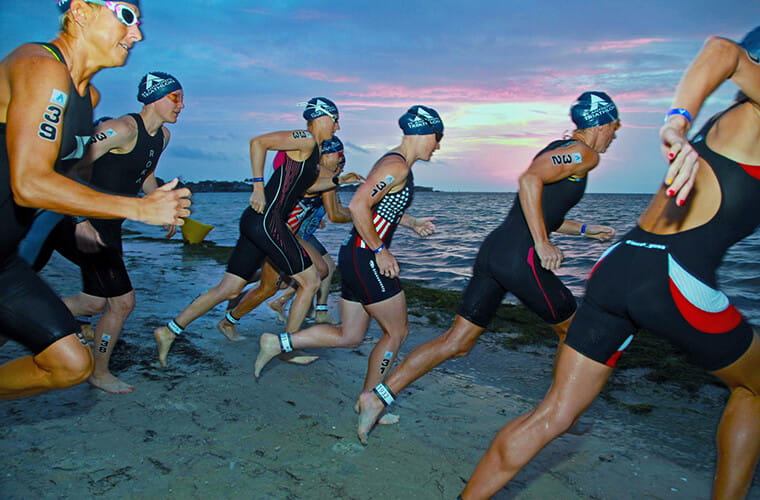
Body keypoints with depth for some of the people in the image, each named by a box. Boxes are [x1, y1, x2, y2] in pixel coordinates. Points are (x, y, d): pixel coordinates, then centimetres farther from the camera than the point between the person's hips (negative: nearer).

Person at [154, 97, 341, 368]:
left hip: (256, 223, 10)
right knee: (311, 281, 2)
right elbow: (258, 142, -17)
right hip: (267, 221, -10)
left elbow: (304, 185, 32)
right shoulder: (304, 139, -8)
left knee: (229, 289, 10)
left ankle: (170, 330, 15)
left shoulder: (311, 149, 22)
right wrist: (258, 187, -18)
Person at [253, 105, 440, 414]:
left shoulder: (396, 164, 17)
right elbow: (358, 206, -26)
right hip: (365, 258, -10)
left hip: (354, 256, 10)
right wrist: (380, 251, -20)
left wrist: (412, 223, 22)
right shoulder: (396, 166, -15)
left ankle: (278, 343, 16)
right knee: (397, 331, 4)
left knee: (349, 336, 14)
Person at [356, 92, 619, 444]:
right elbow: (529, 179, -21)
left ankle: (379, 395, 4)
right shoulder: (585, 154, -3)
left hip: (493, 250, 9)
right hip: (519, 257, -8)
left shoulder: (556, 150, 25)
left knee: (456, 342, 8)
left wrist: (584, 229, 38)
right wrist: (543, 244, -20)